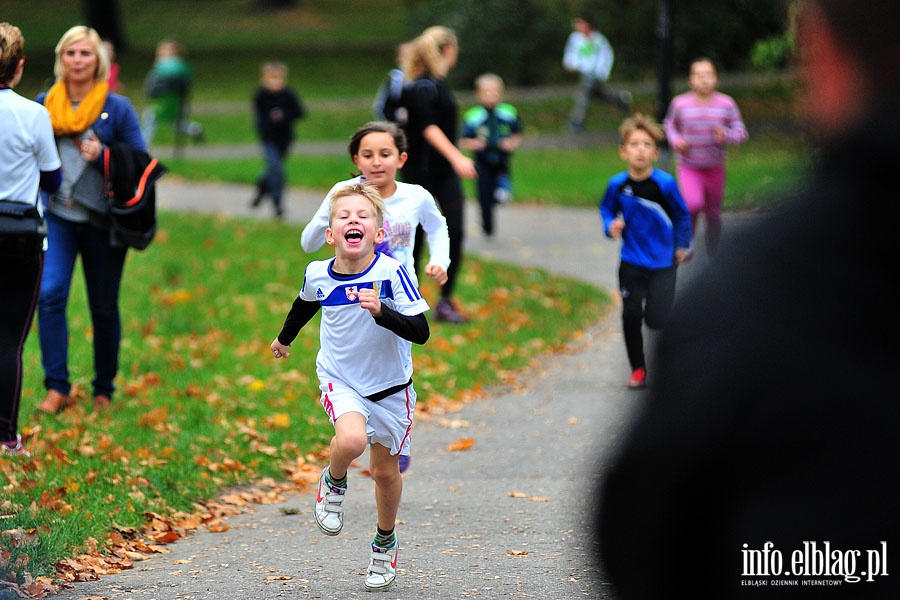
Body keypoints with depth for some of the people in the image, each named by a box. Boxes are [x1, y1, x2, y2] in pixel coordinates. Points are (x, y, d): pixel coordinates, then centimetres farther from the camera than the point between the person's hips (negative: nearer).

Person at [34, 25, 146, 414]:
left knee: (104, 308, 6)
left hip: (102, 221, -1)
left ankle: (104, 391, 23)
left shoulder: (117, 108, -2)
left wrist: (102, 156, -17)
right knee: (50, 294, -18)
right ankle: (57, 388, -13)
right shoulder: (44, 105, 5)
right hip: (57, 217, 1)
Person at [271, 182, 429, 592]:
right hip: (340, 379, 0)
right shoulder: (318, 275, -11)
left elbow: (421, 332, -24)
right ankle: (333, 483, 3)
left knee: (385, 471, 13)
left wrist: (381, 313, -39)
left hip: (390, 386, 0)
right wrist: (285, 338, 31)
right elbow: (305, 305, 14)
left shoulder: (391, 274, -22)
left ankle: (385, 543, 39)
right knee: (351, 440, -31)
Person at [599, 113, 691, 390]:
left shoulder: (665, 183, -14)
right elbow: (607, 209, 11)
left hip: (662, 262, -2)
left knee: (657, 320, -9)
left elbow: (682, 215, 1)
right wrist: (611, 226, -9)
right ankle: (638, 369, 15)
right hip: (631, 261, 2)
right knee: (631, 315, -3)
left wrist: (682, 247, 7)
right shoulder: (617, 184, -8)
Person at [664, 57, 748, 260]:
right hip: (689, 168, -2)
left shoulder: (726, 104, -8)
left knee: (713, 213, 12)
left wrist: (726, 135, -24)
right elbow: (669, 124, 11)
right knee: (693, 204, -24)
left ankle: (712, 256, 31)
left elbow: (741, 132, -3)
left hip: (715, 169, 2)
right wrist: (676, 141, -7)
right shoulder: (680, 104, -8)